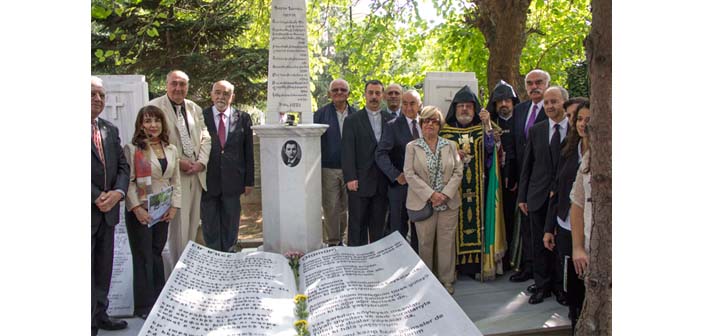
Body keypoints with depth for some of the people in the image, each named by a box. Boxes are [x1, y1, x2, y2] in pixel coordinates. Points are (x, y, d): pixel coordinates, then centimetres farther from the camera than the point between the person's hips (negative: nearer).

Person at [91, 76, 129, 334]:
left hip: (107, 211, 6)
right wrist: (96, 198, -18)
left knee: (104, 271, 15)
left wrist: (118, 192, -8)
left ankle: (99, 315, 27)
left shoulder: (110, 130, 12)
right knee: (87, 272, 2)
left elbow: (122, 166, 9)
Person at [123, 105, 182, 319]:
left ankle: (159, 299, 24)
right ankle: (144, 306, 13)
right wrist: (136, 208, -18)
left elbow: (176, 180, 9)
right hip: (140, 211, -4)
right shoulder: (132, 149, -9)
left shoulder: (171, 149, 7)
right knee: (143, 257, 2)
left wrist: (174, 206, -1)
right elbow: (128, 181, -12)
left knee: (157, 253, 12)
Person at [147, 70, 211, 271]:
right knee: (178, 226, -4)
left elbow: (205, 138, 14)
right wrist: (177, 162, -14)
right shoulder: (155, 107, -6)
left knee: (192, 223, 12)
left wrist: (201, 162, -3)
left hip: (196, 174, 6)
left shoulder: (195, 109, 13)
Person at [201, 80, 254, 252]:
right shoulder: (200, 116, -2)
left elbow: (248, 152, 4)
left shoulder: (243, 118, 2)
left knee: (230, 225, 12)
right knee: (210, 226, 9)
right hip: (208, 180, -1)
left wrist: (249, 180, 2)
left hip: (232, 181, 1)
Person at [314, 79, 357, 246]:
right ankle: (332, 242, 11)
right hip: (328, 169, -2)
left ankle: (340, 238, 29)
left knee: (345, 207, 13)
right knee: (331, 207, 1)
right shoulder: (321, 114, -1)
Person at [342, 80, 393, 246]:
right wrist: (350, 178, -12)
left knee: (378, 224, 8)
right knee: (357, 224, 2)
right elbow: (347, 151, -4)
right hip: (360, 181, -3)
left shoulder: (390, 119, 10)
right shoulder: (352, 120, 1)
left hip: (382, 182, 3)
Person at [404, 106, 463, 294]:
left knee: (447, 243, 4)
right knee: (425, 243, 3)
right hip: (423, 203, -1)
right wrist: (430, 194, -13)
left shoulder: (450, 146, 9)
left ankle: (446, 281, 15)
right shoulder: (412, 147, 3)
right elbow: (410, 174, -5)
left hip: (448, 202, 2)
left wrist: (445, 194, -9)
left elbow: (458, 172, 4)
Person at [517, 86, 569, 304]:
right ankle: (542, 285, 20)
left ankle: (560, 286, 22)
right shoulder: (536, 131, 7)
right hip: (539, 197, 2)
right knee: (540, 244, 8)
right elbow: (527, 165, 9)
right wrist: (522, 196, 5)